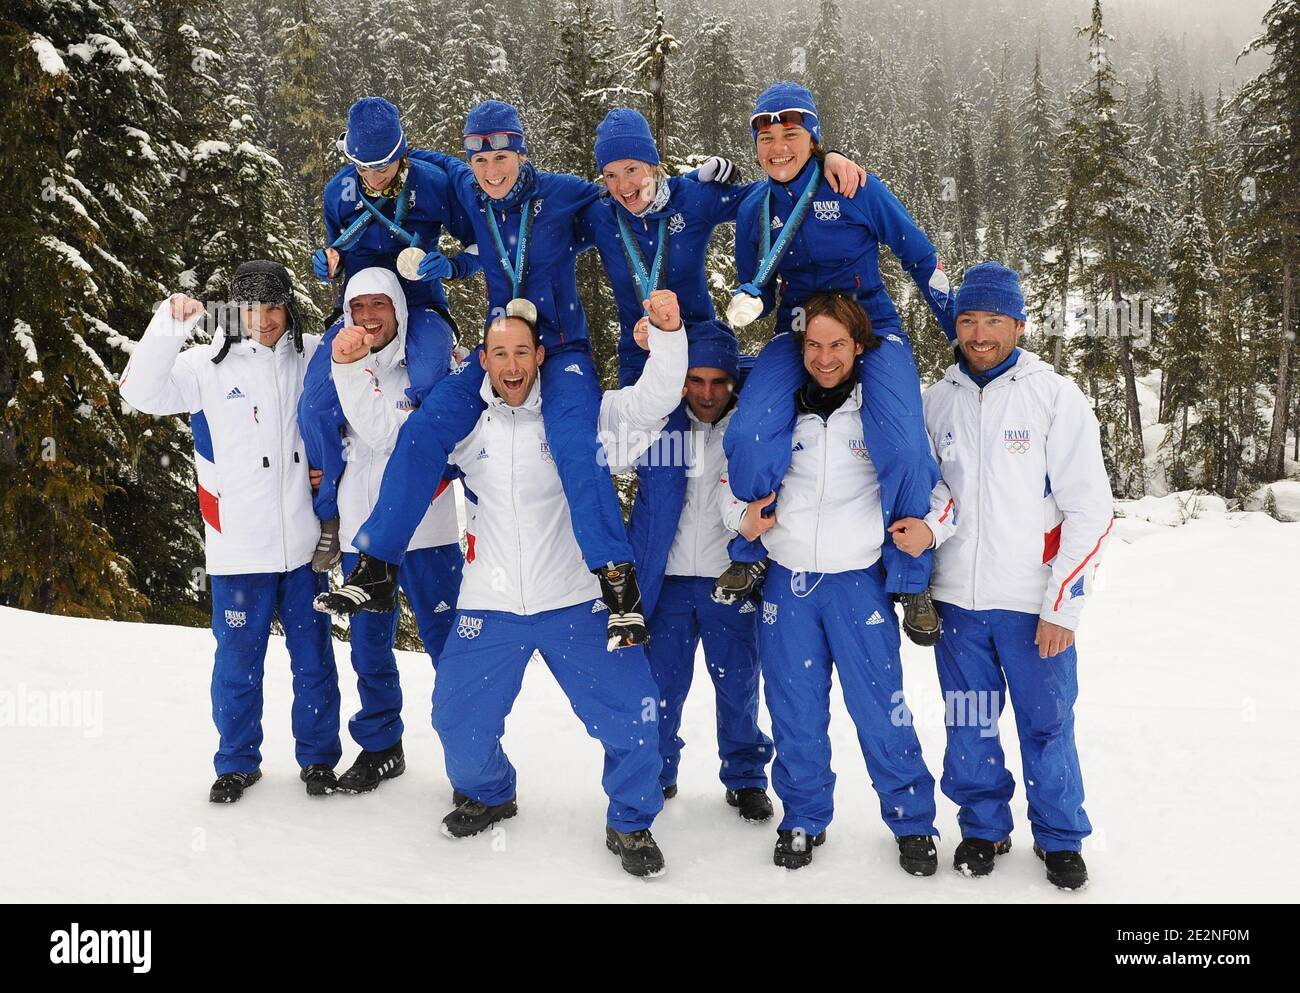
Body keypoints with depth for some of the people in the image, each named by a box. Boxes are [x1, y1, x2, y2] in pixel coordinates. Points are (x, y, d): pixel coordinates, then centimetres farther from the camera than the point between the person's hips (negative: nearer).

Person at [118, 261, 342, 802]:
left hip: (305, 544, 2)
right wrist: (168, 326, -25)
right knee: (238, 661, 8)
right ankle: (237, 763, 26)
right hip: (238, 549, -1)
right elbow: (140, 392, -14)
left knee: (313, 657, 11)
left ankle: (318, 756, 27)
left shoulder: (312, 357, 3)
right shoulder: (206, 366, -2)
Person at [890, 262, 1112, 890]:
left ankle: (1060, 838, 27)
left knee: (1046, 725, 6)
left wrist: (1062, 606, -10)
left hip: (1033, 603, -3)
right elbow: (937, 483, 9)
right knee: (969, 727, 12)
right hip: (957, 599, 3)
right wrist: (932, 523, -16)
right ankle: (983, 826, 32)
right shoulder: (937, 401, 5)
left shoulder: (1056, 397, -5)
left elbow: (1090, 509, -5)